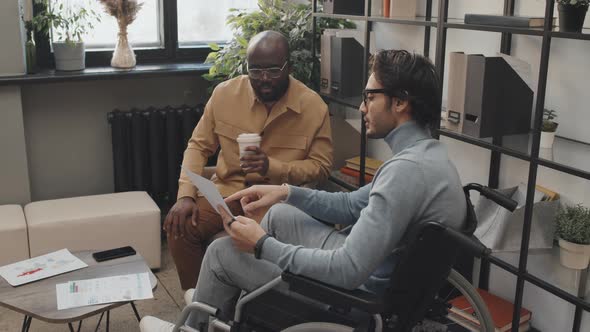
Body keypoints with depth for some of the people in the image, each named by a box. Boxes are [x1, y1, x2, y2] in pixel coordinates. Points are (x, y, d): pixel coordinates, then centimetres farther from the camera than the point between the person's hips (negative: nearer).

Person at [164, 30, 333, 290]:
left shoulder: (314, 106, -8)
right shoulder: (225, 93, -2)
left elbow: (321, 166, -4)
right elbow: (199, 146, 6)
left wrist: (272, 167, -21)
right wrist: (186, 195, -9)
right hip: (228, 190, 3)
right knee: (180, 227, -20)